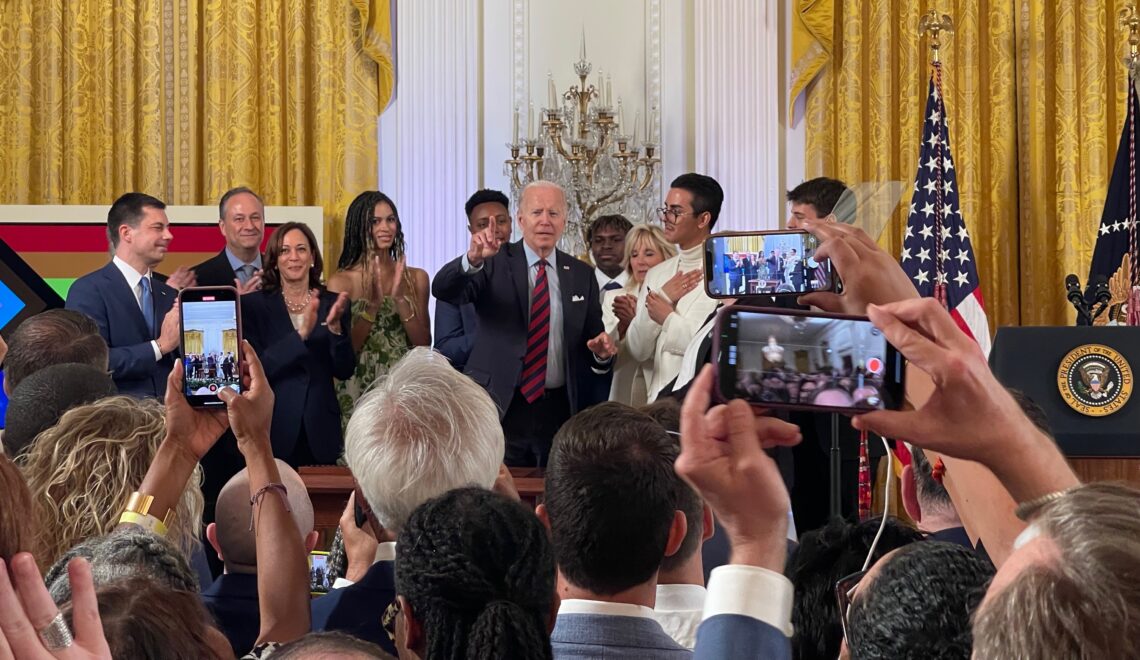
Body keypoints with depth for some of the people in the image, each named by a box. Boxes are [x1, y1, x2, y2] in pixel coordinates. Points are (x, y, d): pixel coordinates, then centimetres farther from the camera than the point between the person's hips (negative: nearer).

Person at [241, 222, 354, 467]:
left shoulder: (332, 303, 5)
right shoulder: (254, 304, -1)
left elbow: (344, 371, 1)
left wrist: (335, 326, -16)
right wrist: (301, 334, -24)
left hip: (320, 431, 2)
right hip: (274, 430, -2)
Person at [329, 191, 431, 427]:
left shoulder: (416, 277, 7)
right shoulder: (341, 281, -2)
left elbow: (424, 344, 0)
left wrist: (400, 298, -12)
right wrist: (373, 303, -18)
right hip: (359, 392, -2)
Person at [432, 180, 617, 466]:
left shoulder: (582, 275, 10)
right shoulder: (495, 264, -1)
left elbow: (593, 337, 15)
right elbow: (443, 290, -16)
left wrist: (602, 351, -8)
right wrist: (473, 259, -35)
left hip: (558, 411, 3)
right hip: (501, 408, -3)